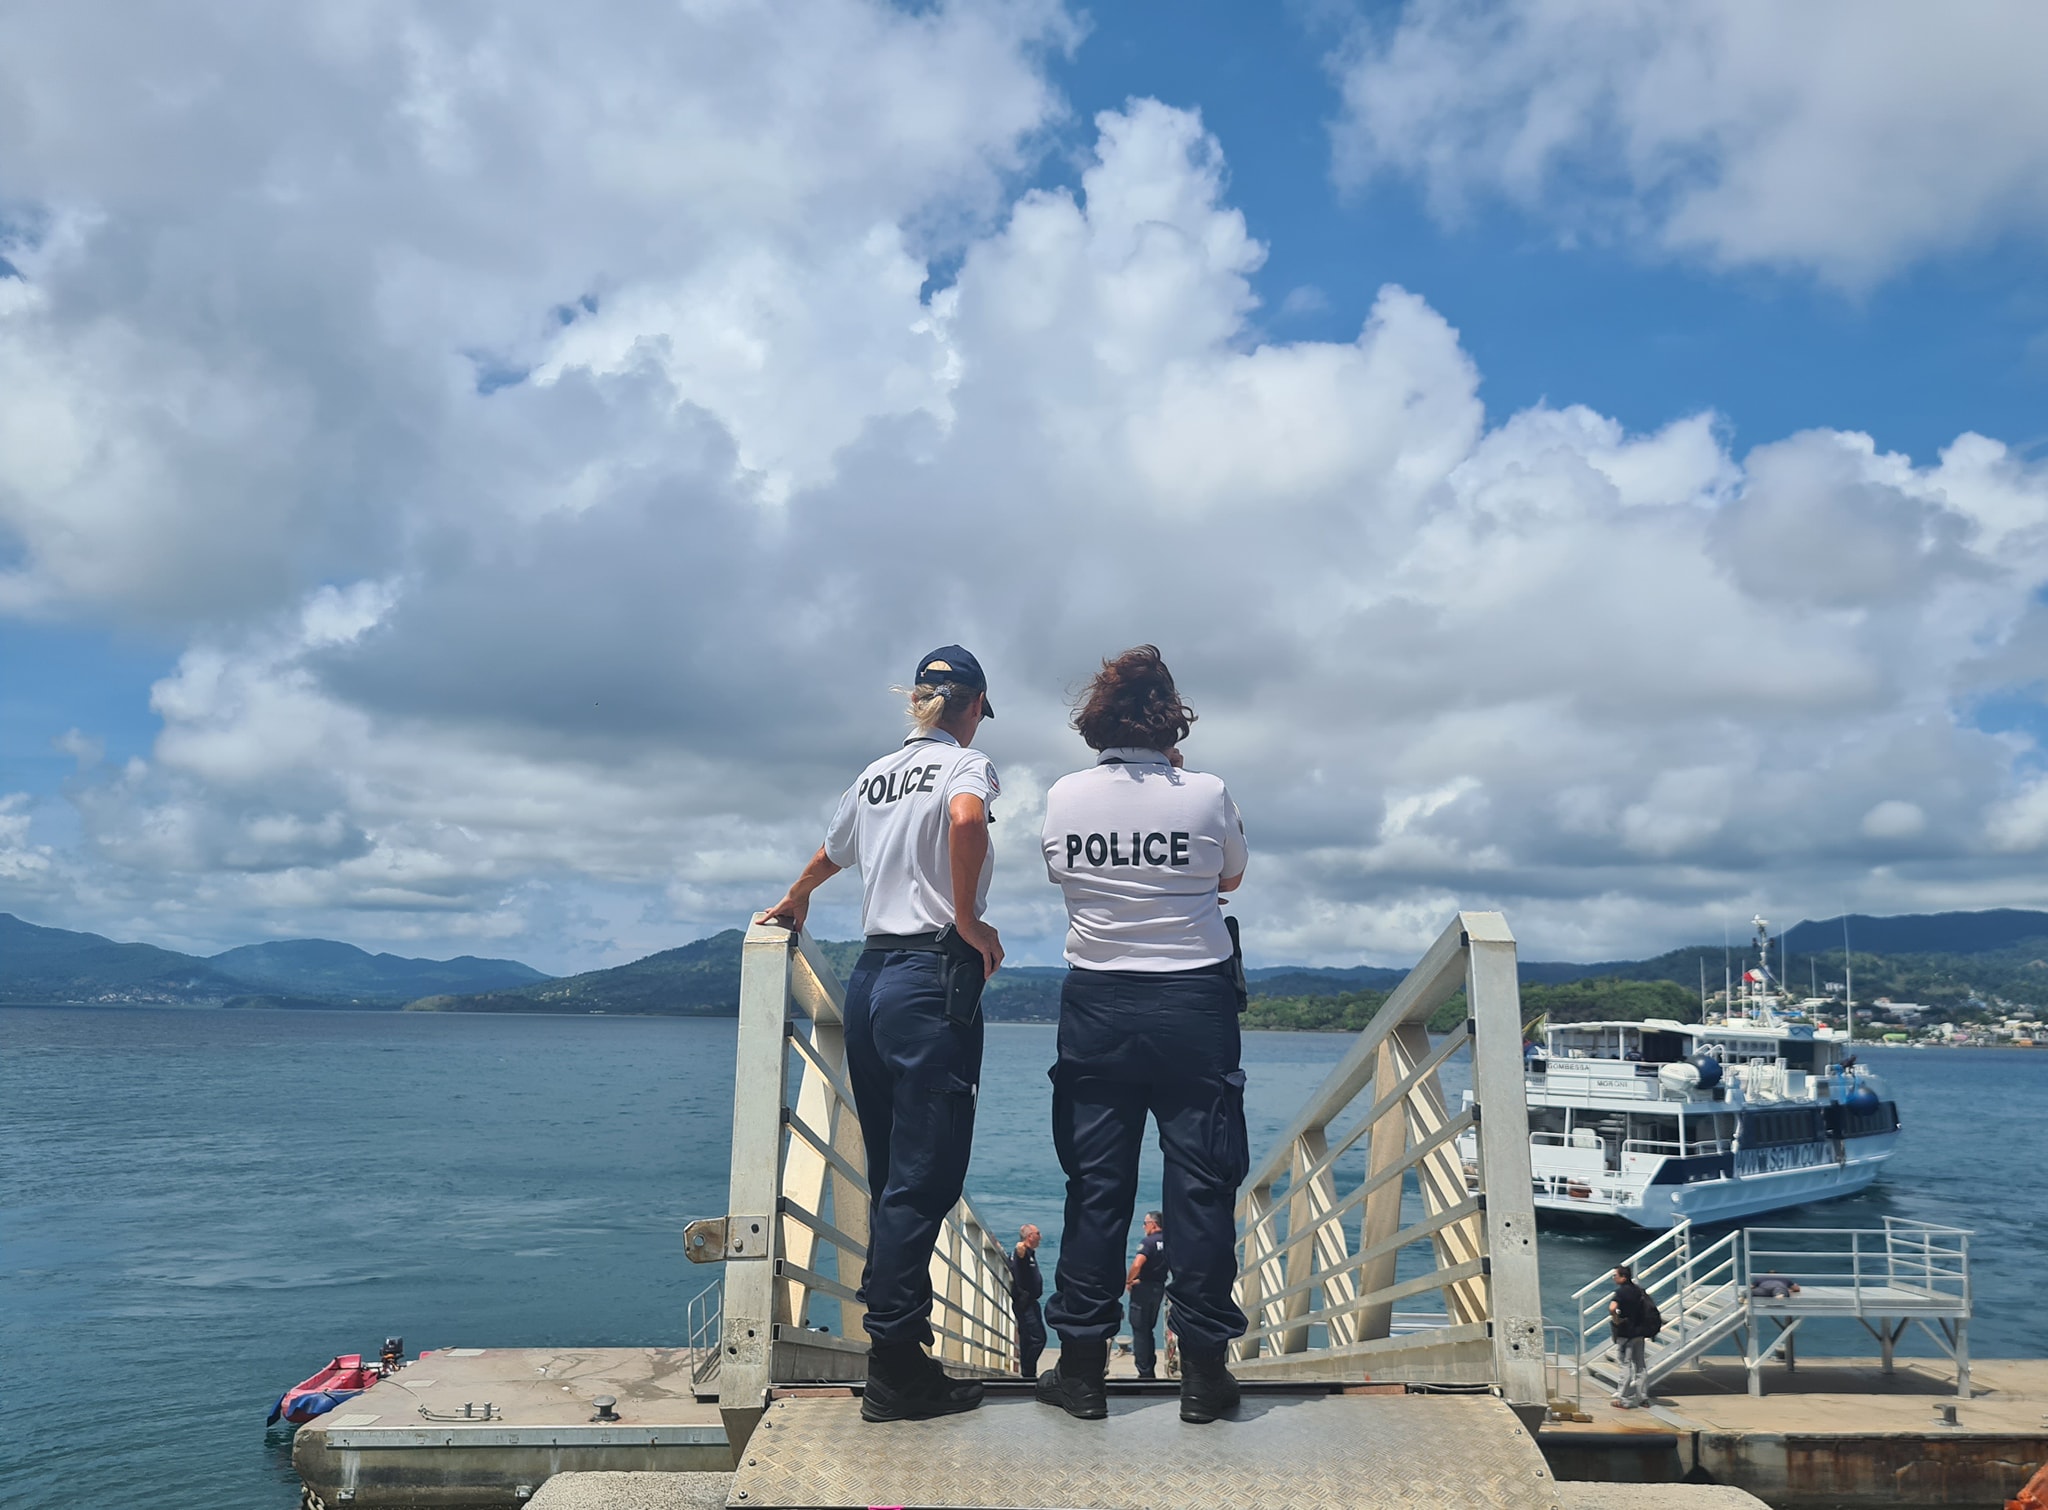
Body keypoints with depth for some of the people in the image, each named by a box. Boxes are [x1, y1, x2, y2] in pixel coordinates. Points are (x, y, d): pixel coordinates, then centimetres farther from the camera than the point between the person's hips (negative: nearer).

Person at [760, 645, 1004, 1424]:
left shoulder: (875, 774, 17)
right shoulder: (966, 762, -3)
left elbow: (828, 854, 34)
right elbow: (966, 818, -28)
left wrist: (793, 904, 54)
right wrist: (968, 919, -17)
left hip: (869, 976, 8)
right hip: (931, 980, -7)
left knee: (891, 1177, 16)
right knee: (924, 1179, -4)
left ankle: (894, 1332, 24)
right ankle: (895, 1368, -1)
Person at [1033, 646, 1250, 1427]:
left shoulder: (1064, 797, -3)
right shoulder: (1206, 795, -9)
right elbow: (1229, 879, 8)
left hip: (1097, 1003, 2)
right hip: (1195, 1001, -1)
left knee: (1095, 1185, 8)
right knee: (1200, 1183, 6)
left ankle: (1082, 1367, 14)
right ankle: (1203, 1371, 12)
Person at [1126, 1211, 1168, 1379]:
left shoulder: (1148, 1241, -15)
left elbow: (1137, 1264, -28)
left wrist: (1128, 1281, -13)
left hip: (1143, 1288, -7)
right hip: (1159, 1288, 7)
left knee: (1139, 1330, 1)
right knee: (1148, 1330, 19)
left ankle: (1144, 1372, 1)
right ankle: (1150, 1370, 23)